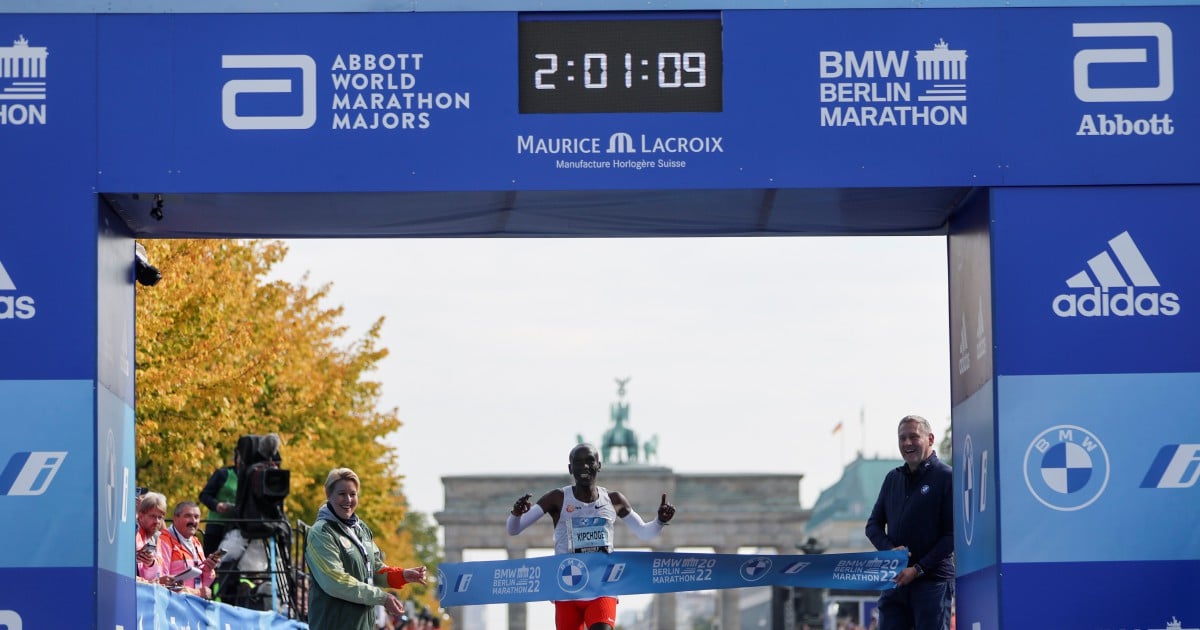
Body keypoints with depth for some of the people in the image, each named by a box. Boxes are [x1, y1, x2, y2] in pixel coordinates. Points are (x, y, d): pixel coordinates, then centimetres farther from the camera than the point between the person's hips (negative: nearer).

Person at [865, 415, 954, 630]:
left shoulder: (946, 477, -4)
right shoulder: (893, 478, 16)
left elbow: (952, 535, -8)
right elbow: (873, 524, 17)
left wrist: (918, 569, -14)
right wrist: (889, 550, -5)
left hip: (933, 580, -6)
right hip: (895, 580, 6)